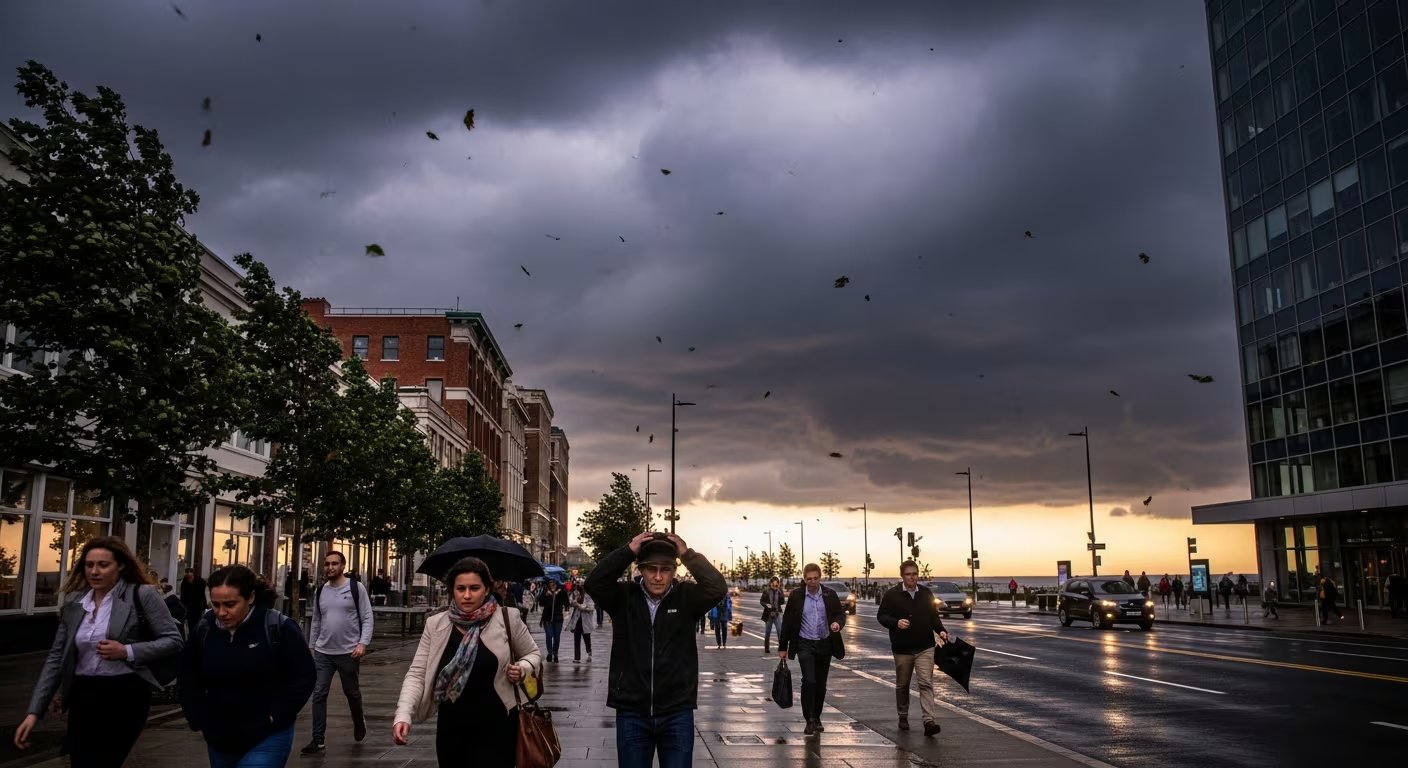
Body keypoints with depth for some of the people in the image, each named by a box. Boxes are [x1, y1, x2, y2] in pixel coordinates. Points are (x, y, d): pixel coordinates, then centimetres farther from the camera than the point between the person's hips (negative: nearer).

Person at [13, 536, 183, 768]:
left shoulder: (142, 595, -6)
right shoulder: (73, 601, 8)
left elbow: (173, 640, -6)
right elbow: (56, 658, 10)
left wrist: (127, 652, -18)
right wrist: (34, 711, 4)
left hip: (126, 696, -5)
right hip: (83, 696, 5)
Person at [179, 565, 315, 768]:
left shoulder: (279, 628, -15)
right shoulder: (204, 628, -2)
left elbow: (303, 677, -11)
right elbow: (187, 679, 12)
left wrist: (273, 718, -13)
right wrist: (199, 720, 3)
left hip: (267, 739, -5)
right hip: (218, 738, 5)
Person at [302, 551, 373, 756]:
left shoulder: (356, 588, -7)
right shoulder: (319, 591, 6)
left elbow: (367, 618, -7)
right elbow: (316, 622, 15)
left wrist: (363, 643, -18)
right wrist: (313, 647, 15)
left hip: (349, 652, -3)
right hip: (323, 652, 3)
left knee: (351, 692, 13)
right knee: (319, 695, -3)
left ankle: (359, 722, 40)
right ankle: (318, 740, 3)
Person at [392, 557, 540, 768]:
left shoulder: (507, 618, -5)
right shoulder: (436, 625, -1)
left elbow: (533, 654, 9)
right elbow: (417, 674, -3)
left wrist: (523, 669, -13)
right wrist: (403, 715, -18)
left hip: (496, 729, -3)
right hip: (451, 730, 3)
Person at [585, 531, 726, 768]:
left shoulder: (686, 596, -2)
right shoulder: (624, 596, -2)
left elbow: (717, 588, -17)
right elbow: (593, 584, -17)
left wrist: (687, 554, -18)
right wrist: (628, 552, -20)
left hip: (677, 713, 0)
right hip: (632, 713, 0)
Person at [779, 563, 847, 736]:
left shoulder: (830, 595, -1)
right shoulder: (796, 596, -4)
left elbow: (841, 613, 7)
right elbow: (787, 622, 1)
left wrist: (838, 623, -18)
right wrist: (782, 647, 3)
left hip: (825, 644, 2)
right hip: (805, 644, -2)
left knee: (821, 684, 9)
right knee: (809, 680, -16)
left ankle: (816, 718, 25)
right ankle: (809, 720, -8)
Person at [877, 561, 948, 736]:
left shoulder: (926, 593, 6)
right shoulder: (892, 595, -3)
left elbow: (934, 616, 14)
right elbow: (881, 616, -2)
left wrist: (941, 630, -2)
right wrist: (896, 623, -19)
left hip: (925, 648, 1)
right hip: (902, 649, -1)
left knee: (926, 683, -11)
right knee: (902, 685, 13)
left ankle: (929, 720, -16)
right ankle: (903, 717, 30)